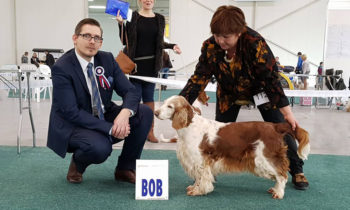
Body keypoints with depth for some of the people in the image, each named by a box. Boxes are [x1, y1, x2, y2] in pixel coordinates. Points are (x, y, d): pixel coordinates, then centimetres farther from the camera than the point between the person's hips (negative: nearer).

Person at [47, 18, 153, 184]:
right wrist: (110, 128, -28)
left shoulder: (107, 59, -1)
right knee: (100, 148, -36)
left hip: (104, 118, 6)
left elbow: (130, 91, -5)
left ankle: (125, 169, 0)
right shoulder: (62, 68, -17)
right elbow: (71, 113, -23)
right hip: (73, 126, -6)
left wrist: (125, 113, -28)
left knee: (145, 112, -13)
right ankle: (77, 164, 3)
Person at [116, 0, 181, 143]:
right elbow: (125, 41, 0)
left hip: (151, 65, 3)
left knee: (149, 97, 7)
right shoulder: (131, 16, 1)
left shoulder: (160, 19, 11)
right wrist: (120, 24, -12)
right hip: (134, 64, -2)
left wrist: (172, 46, 0)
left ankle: (150, 131, 13)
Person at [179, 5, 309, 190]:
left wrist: (286, 112, -32)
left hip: (260, 90, -2)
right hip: (229, 94, 3)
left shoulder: (255, 43, -35)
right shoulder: (210, 46, -25)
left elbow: (271, 78, -31)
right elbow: (198, 78, -23)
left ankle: (297, 172, 13)